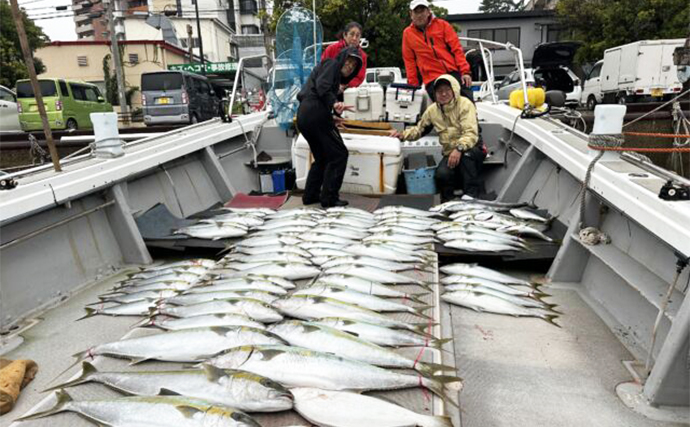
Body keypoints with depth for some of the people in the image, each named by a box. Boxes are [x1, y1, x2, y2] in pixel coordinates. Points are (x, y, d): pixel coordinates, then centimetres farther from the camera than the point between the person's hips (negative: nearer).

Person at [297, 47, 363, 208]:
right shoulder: (332, 64, 4)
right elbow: (321, 86, -16)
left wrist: (331, 117, 32)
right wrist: (334, 103, -29)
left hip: (303, 116, 10)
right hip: (317, 115, -10)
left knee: (322, 157, 20)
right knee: (339, 154, -1)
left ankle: (310, 195, 20)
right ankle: (329, 198, 0)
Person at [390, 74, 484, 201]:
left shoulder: (465, 104, -11)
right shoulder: (432, 110, 7)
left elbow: (471, 133, -23)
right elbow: (419, 129, 19)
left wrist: (459, 148, -41)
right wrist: (402, 135, 0)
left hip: (471, 149, -3)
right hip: (450, 153, 3)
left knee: (466, 155, -39)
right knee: (441, 174, -28)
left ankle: (471, 194, -22)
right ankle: (448, 201, 2)